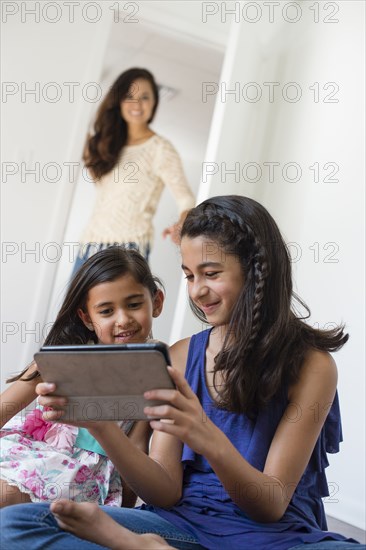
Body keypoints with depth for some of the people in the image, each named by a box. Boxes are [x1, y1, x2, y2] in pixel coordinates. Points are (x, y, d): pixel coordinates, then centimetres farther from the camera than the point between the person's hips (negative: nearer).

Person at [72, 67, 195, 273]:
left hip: (128, 247, -7)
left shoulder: (160, 149, -5)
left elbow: (186, 198, -10)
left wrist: (181, 225, -30)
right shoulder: (108, 145, 14)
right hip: (91, 243, 7)